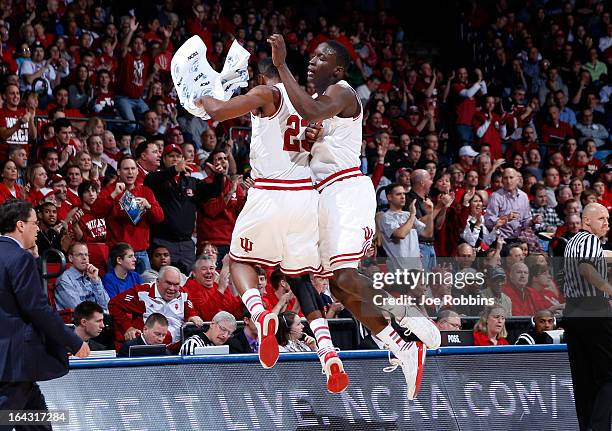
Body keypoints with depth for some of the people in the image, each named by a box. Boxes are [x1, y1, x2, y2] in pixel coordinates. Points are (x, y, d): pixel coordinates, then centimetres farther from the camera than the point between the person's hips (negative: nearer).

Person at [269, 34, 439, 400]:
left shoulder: (341, 93, -8)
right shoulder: (320, 99, 22)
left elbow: (310, 112, -29)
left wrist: (282, 65, -27)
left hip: (346, 189, -10)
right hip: (327, 197, 10)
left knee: (345, 277, -23)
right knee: (341, 287, 5)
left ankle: (409, 313, -12)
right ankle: (405, 350, 7)